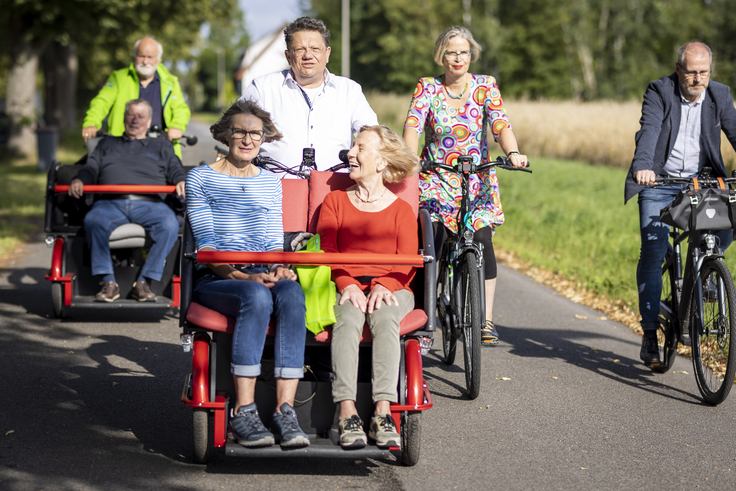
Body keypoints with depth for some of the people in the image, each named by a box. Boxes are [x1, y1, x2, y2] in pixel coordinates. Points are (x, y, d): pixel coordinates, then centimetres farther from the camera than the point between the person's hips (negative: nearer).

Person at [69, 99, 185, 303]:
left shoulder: (161, 146, 32)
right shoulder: (107, 144, 35)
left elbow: (175, 170, 19)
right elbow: (91, 168, 22)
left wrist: (181, 181, -6)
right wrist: (79, 180, -2)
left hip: (149, 203, 0)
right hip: (111, 202, 0)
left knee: (169, 224, -35)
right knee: (93, 221, -36)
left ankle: (144, 282, -28)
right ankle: (108, 283, -30)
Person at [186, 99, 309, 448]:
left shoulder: (271, 183, 21)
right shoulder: (200, 178, 8)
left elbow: (275, 242, 16)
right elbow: (206, 244, -2)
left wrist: (280, 269, -9)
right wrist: (246, 277, -17)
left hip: (262, 278, 3)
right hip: (216, 281, -3)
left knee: (292, 294, -33)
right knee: (256, 297, -38)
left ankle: (285, 409, -39)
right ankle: (243, 412, -36)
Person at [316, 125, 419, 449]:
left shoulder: (401, 210, 14)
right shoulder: (335, 201, 18)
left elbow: (407, 264, 3)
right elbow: (326, 253, 6)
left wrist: (384, 285, -19)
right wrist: (347, 284, -14)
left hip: (391, 289, 0)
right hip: (346, 285, 0)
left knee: (384, 318, -35)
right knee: (348, 319, -35)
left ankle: (383, 413, -42)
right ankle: (347, 413, -43)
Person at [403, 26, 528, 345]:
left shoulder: (485, 86, 0)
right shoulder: (427, 88, -2)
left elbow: (501, 125, -12)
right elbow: (413, 127, -13)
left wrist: (513, 152, -32)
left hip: (478, 180, 0)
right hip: (436, 181, 0)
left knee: (482, 240, -17)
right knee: (430, 246, -11)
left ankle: (487, 320, -11)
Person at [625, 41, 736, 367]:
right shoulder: (659, 92, -10)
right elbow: (649, 130, -24)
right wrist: (643, 167, -42)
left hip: (702, 180, 3)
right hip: (659, 181, -3)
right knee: (653, 252, -10)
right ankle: (650, 334, 0)